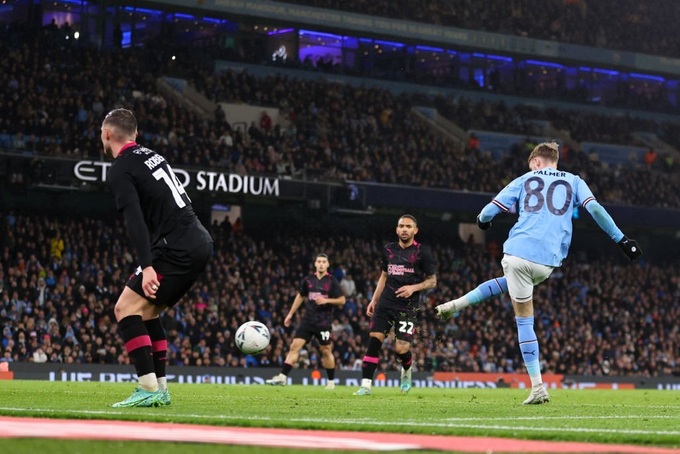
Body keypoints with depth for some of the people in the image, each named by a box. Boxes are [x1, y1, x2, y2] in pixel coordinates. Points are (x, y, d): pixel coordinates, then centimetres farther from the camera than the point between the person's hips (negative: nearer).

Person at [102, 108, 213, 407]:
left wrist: (147, 267, -28)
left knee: (126, 308, -6)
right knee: (146, 311, 19)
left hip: (178, 247, -9)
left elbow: (134, 219, -20)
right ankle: (160, 388, 16)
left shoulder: (120, 169, -6)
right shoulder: (151, 156, 19)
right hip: (201, 242, 9)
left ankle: (149, 389, -15)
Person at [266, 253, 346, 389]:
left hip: (324, 322, -3)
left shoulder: (332, 281, -3)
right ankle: (282, 377, -11)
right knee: (295, 346, -7)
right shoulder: (308, 280, 6)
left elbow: (342, 301, -2)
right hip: (308, 320, 3)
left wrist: (326, 300, -17)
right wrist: (290, 314, 18)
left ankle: (331, 381, 19)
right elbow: (300, 296, 19)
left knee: (326, 351, 4)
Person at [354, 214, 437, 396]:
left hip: (408, 306, -4)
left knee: (401, 349, -8)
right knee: (374, 339, -11)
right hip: (386, 303, 4)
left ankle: (407, 371, 28)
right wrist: (374, 300, 17)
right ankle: (366, 385, -9)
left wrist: (413, 288, -16)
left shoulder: (422, 252, -2)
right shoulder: (389, 249, 11)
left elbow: (432, 281, 1)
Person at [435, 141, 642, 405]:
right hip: (548, 262, 2)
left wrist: (482, 221, 37)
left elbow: (491, 209, 14)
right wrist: (621, 240, 2)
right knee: (509, 284, 32)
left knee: (524, 320, 9)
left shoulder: (525, 180, 14)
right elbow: (595, 209, 0)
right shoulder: (574, 182, 15)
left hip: (518, 252, -2)